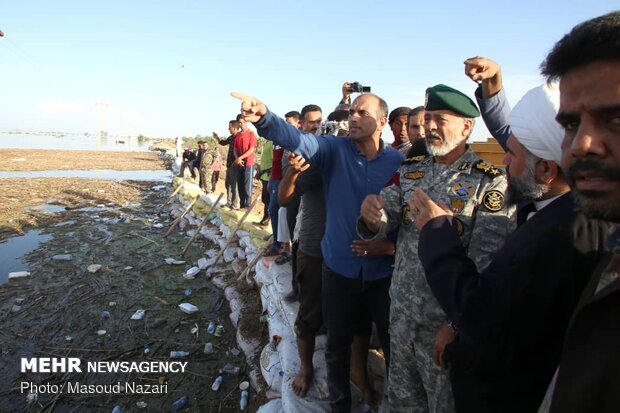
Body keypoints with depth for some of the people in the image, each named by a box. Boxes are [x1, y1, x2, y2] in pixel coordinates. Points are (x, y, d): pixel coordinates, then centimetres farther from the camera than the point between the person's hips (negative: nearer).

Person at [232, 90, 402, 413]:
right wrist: (263, 117, -42)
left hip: (384, 271, 0)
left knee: (393, 345, 15)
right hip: (340, 267, 0)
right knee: (338, 344, 18)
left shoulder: (397, 161, -4)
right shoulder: (335, 149, -7)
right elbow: (297, 139, -24)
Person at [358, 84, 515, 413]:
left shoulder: (490, 182, -12)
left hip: (447, 321, -4)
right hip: (401, 311, 5)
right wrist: (371, 218, -25)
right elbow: (379, 226, -2)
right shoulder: (409, 171, 3)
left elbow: (486, 264, -16)